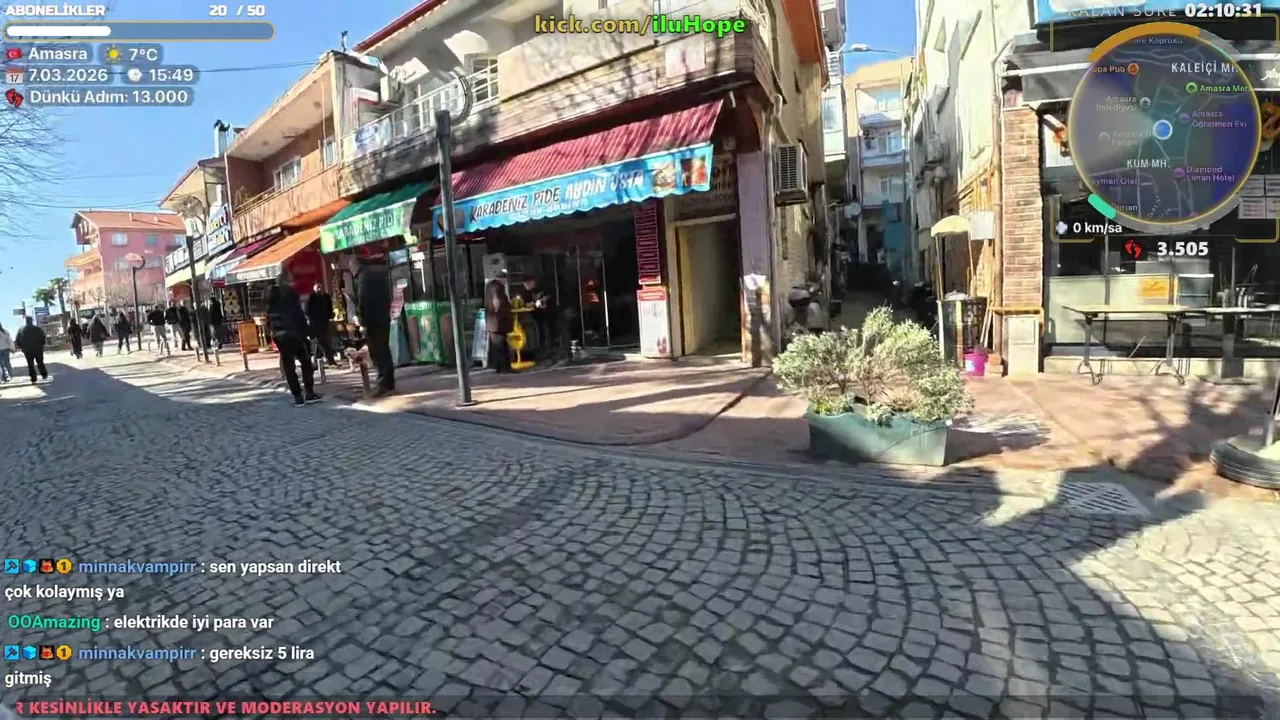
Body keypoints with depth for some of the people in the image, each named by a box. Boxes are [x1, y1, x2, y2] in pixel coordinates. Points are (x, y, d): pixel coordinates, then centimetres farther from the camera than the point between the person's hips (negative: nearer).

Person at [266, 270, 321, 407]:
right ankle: (309, 393, 0)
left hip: (278, 334, 5)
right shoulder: (291, 292, -5)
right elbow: (299, 313, -10)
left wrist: (273, 329, 16)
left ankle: (298, 396, 3)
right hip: (293, 332, -5)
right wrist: (304, 331, -6)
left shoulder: (271, 294, 11)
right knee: (306, 362, 5)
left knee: (288, 365, 4)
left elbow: (269, 316, 12)